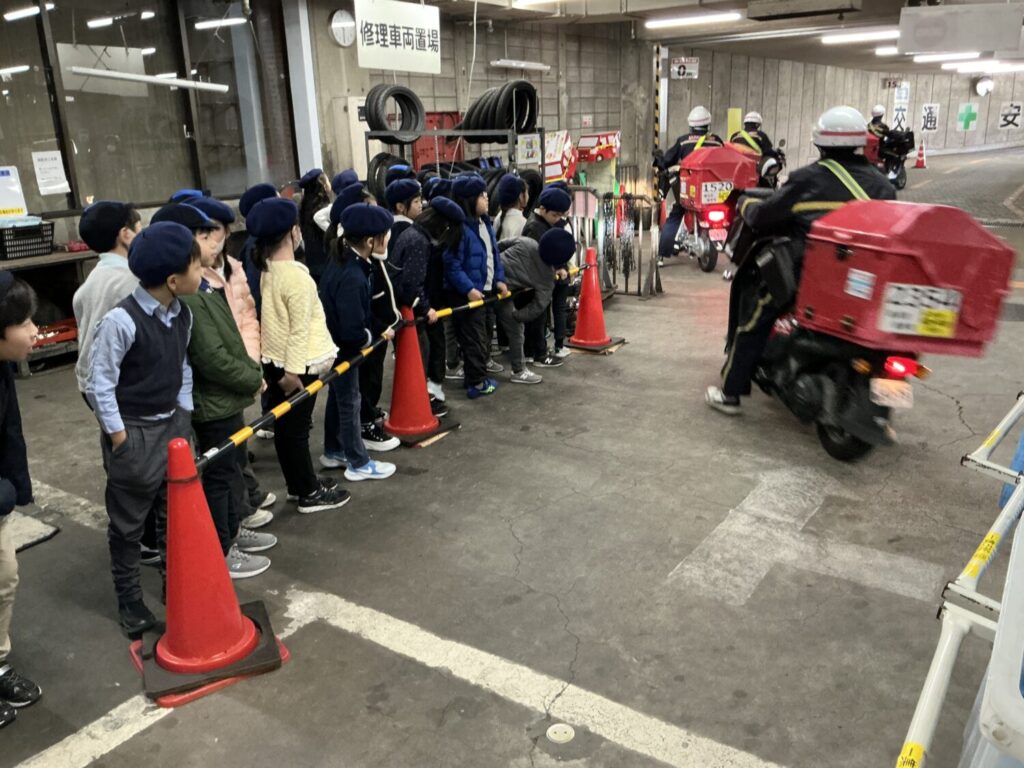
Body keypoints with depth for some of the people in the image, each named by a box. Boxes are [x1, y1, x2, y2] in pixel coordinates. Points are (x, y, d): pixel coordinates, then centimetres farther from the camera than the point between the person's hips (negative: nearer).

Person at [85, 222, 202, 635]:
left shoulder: (182, 314, 0)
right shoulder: (121, 320, -22)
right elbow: (101, 381, -16)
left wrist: (184, 415, 9)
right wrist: (119, 435, -14)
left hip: (172, 425, 7)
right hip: (133, 432, -6)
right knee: (128, 523, 9)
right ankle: (130, 600, 25)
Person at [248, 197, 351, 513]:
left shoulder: (268, 270, 6)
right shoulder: (297, 276, -19)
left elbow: (279, 319, 10)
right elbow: (300, 329, -20)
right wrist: (294, 370, -19)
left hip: (274, 360, 8)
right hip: (296, 364, -8)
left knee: (284, 426, 15)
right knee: (297, 428, 1)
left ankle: (299, 484, 31)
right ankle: (309, 494, 13)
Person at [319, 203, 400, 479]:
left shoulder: (346, 260, -2)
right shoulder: (352, 277, -33)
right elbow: (353, 332, -32)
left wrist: (379, 330, 1)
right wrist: (376, 336, -14)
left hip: (336, 344, 9)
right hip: (342, 349, -9)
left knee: (338, 398, 22)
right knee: (350, 403, 5)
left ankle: (334, 452, 39)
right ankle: (358, 464, 21)